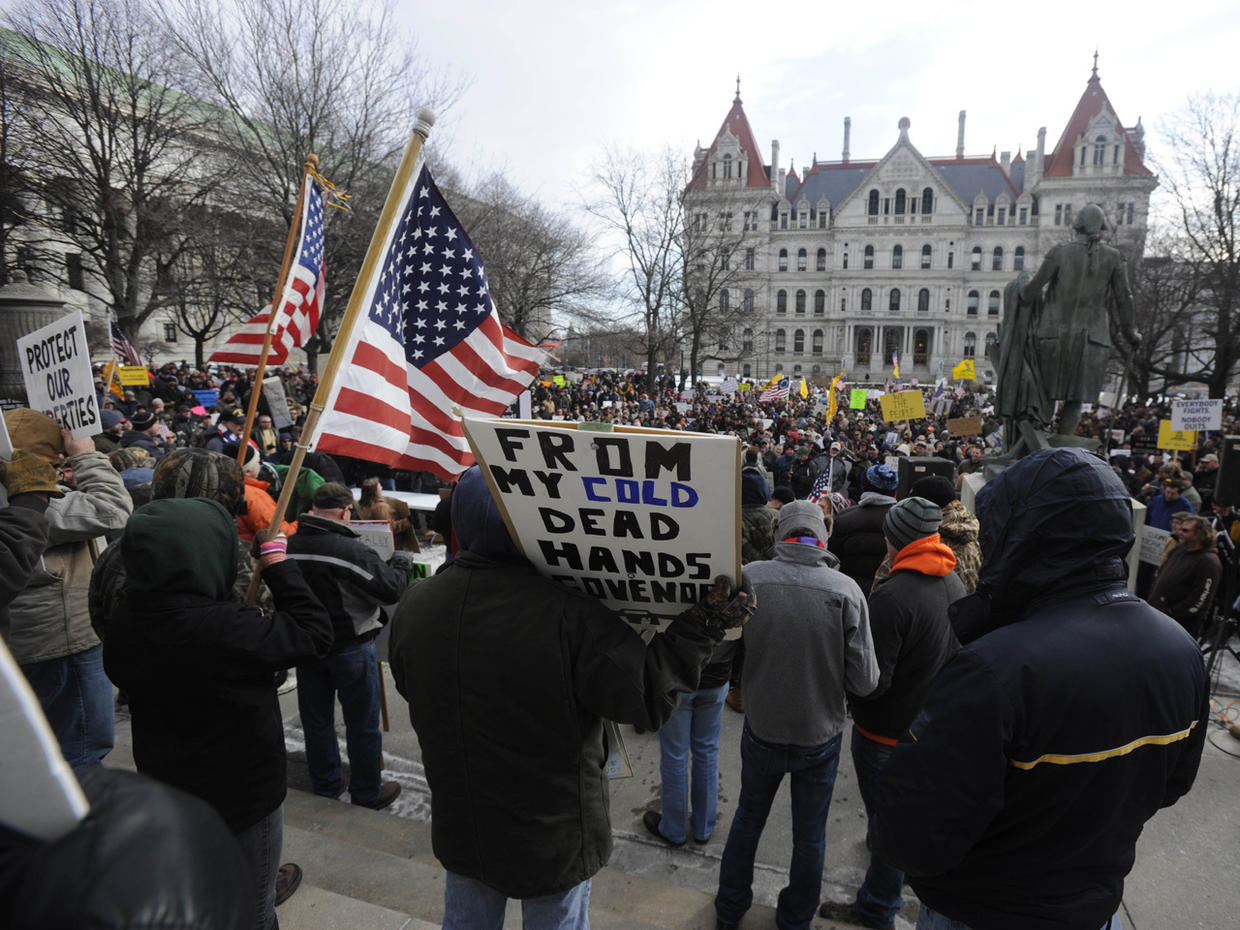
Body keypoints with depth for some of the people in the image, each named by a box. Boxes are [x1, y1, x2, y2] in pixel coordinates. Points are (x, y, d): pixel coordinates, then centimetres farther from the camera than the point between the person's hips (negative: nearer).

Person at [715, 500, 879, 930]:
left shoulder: (748, 577, -20)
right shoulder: (846, 589, -20)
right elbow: (865, 681, -16)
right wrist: (826, 669, 3)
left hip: (762, 729, 1)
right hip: (820, 736, -1)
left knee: (748, 817, 25)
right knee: (809, 834, 22)